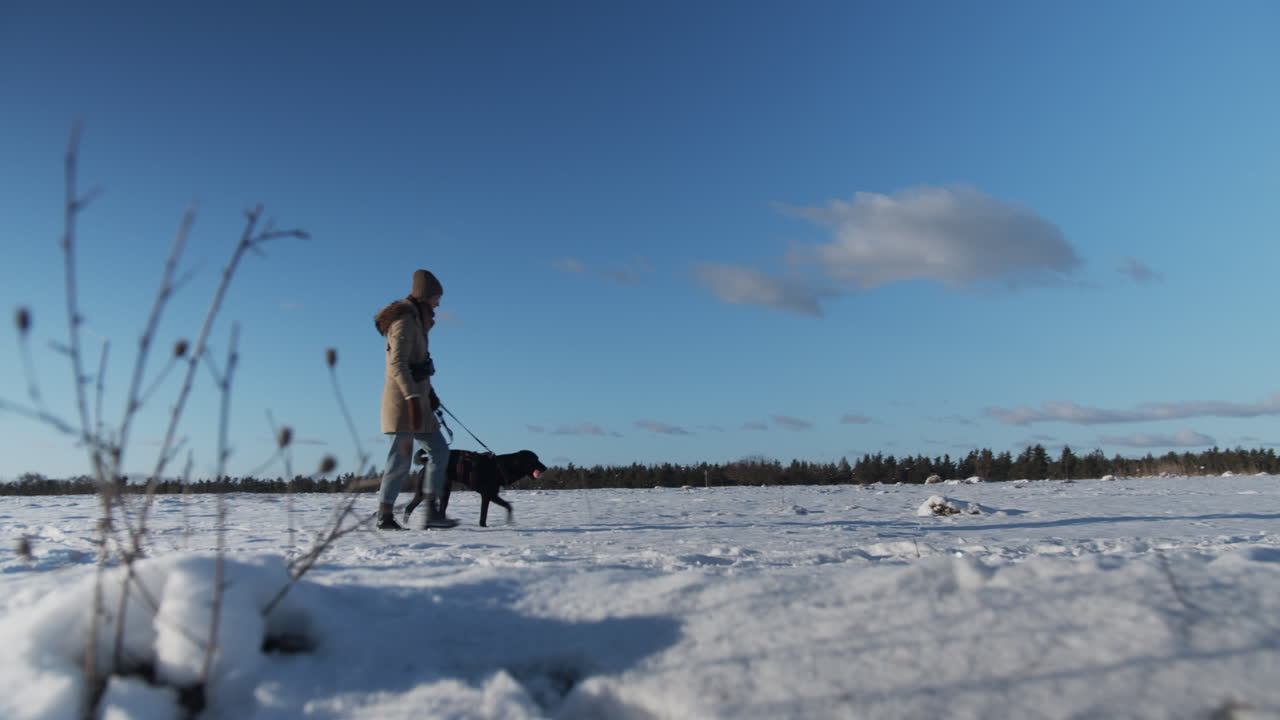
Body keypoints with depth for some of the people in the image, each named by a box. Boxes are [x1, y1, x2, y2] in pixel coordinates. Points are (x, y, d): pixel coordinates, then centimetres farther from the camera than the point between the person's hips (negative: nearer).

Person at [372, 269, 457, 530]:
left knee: (439, 450, 7)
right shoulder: (405, 320, -12)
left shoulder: (416, 320, 18)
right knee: (401, 459, -7)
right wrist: (413, 398, -28)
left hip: (416, 398, 10)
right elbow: (397, 363, -22)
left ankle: (432, 511, 5)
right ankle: (385, 515, 1)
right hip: (402, 399, -10)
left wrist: (429, 393, 22)